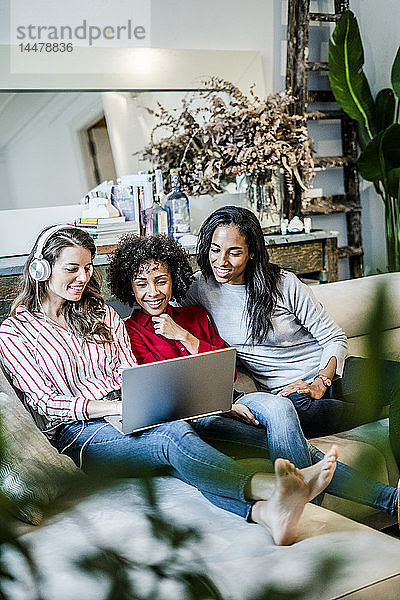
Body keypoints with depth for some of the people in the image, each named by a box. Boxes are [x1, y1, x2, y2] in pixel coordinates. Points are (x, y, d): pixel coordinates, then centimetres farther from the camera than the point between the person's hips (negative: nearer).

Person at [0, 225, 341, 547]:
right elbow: (44, 403, -4)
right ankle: (272, 489, -57)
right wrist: (114, 406, -20)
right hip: (79, 433, -4)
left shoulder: (102, 315, 21)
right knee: (174, 436, -35)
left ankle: (263, 509, -59)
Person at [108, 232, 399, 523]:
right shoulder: (130, 332, 7)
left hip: (228, 403, 5)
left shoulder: (195, 315, 22)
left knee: (278, 406, -33)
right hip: (188, 419, -5)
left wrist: (183, 336, 0)